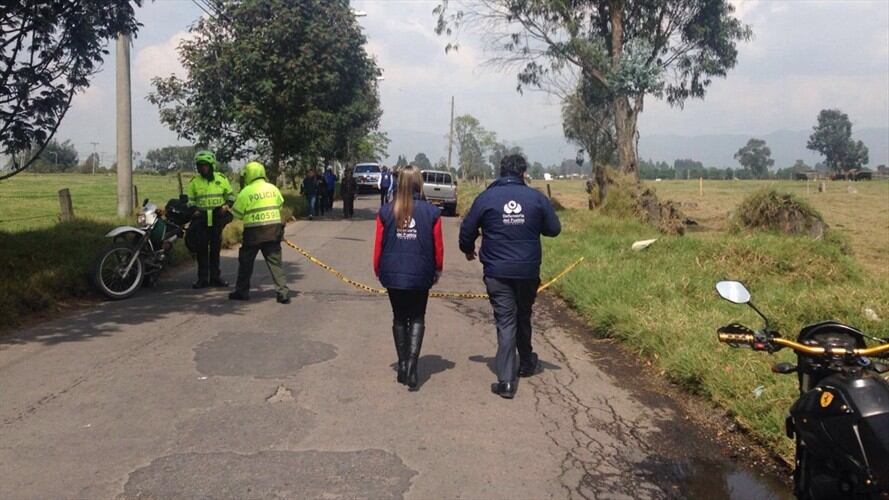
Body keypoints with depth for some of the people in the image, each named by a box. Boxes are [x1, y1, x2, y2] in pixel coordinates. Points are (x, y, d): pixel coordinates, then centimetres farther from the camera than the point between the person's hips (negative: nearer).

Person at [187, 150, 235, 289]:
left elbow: (230, 195, 12)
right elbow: (191, 200, 13)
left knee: (215, 249, 6)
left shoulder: (221, 179, 4)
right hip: (201, 219, 0)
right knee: (201, 250, 1)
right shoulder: (194, 182, 6)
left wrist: (227, 205, -6)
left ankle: (215, 277, 14)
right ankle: (202, 278, 7)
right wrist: (194, 210, -4)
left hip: (217, 219, 0)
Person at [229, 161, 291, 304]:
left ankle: (242, 291, 23)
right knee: (275, 262, 4)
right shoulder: (273, 188, 4)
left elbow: (236, 214, 0)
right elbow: (280, 205, 19)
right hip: (274, 229, 3)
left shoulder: (246, 192, -8)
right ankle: (283, 292, -4)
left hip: (254, 232, -3)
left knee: (246, 262, 14)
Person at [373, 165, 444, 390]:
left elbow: (378, 245, -1)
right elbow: (438, 246, -2)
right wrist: (437, 270, 13)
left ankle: (402, 365, 18)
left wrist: (378, 270, 14)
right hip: (420, 276, -1)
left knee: (399, 318, 17)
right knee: (417, 319, 12)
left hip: (392, 275, 1)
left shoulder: (386, 211, -4)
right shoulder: (431, 212, -7)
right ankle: (411, 364, -6)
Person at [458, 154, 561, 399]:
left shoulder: (485, 198, -5)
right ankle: (526, 363, 40)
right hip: (528, 271, 2)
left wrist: (468, 250, 22)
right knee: (523, 316, 21)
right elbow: (554, 229, 4)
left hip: (497, 272, -1)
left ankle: (506, 380, -5)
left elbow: (467, 230, 1)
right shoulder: (536, 197, -3)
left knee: (505, 321, 1)